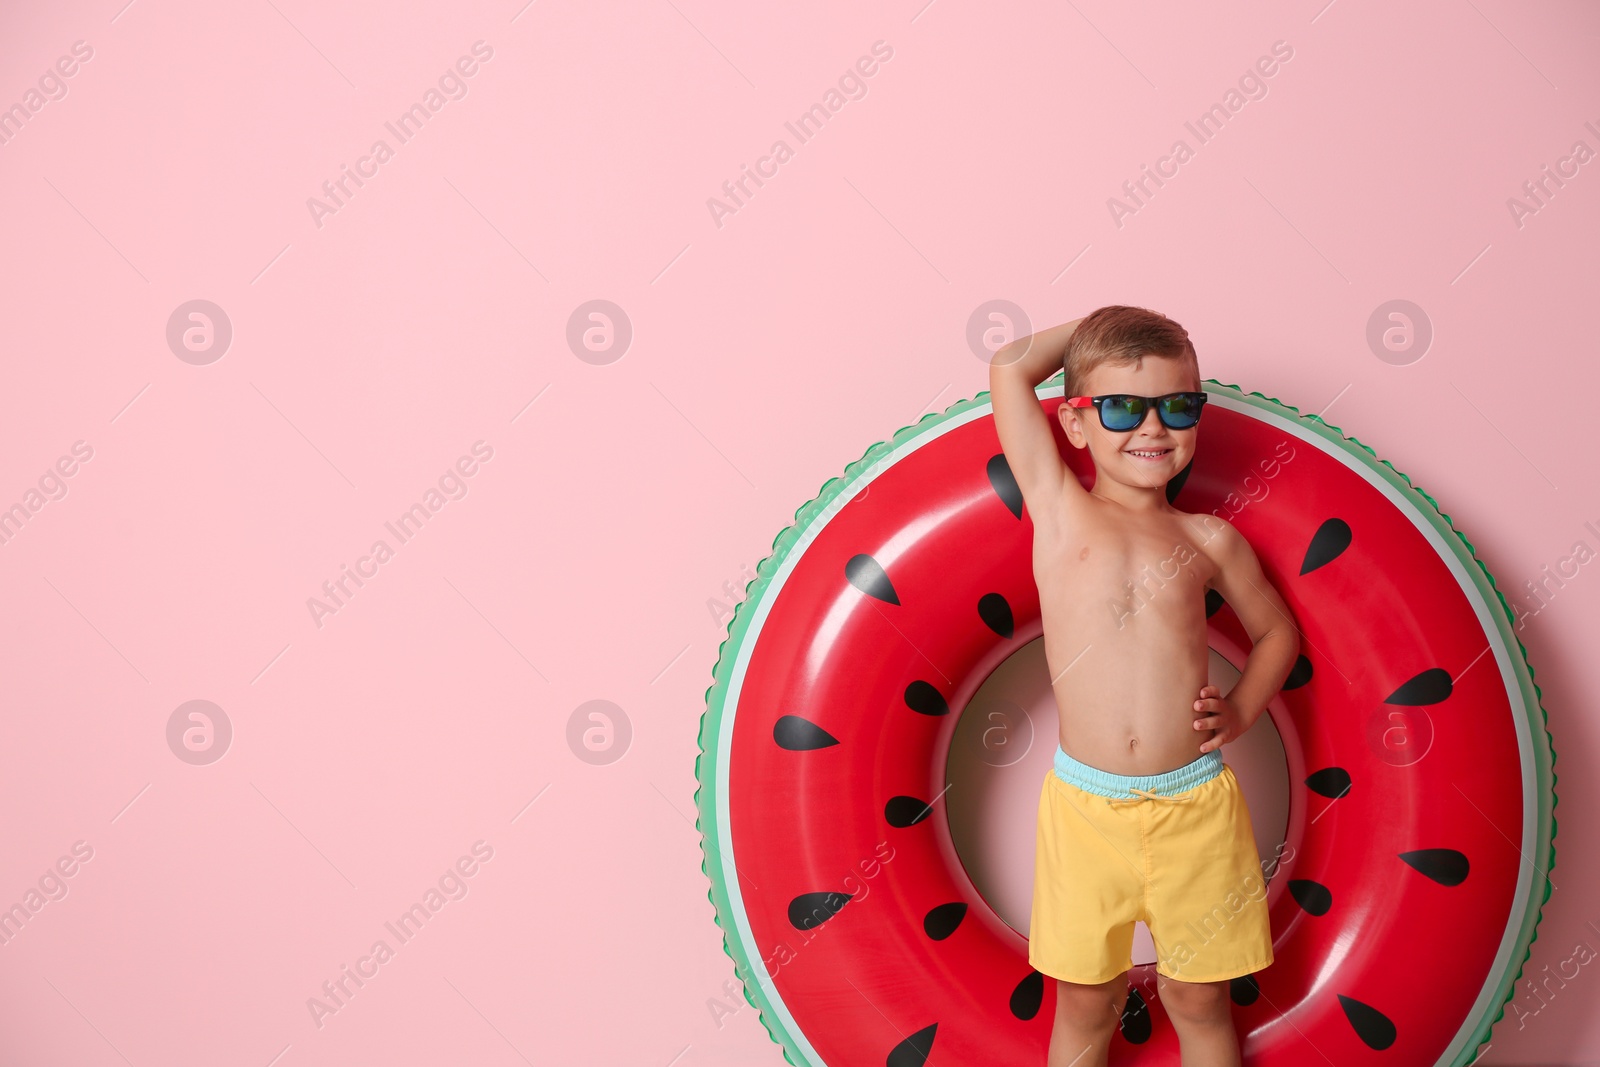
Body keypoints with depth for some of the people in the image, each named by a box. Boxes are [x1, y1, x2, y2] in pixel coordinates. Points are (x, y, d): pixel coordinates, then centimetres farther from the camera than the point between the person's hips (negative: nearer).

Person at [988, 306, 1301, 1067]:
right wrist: (1093, 327, 9)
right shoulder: (1059, 510, 2)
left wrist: (1240, 709, 3)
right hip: (1086, 805, -1)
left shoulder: (1209, 541, 5)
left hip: (1195, 806, 1)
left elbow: (1277, 631, 20)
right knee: (1085, 1002, 12)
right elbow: (1009, 369, -2)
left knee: (1198, 1001, 14)